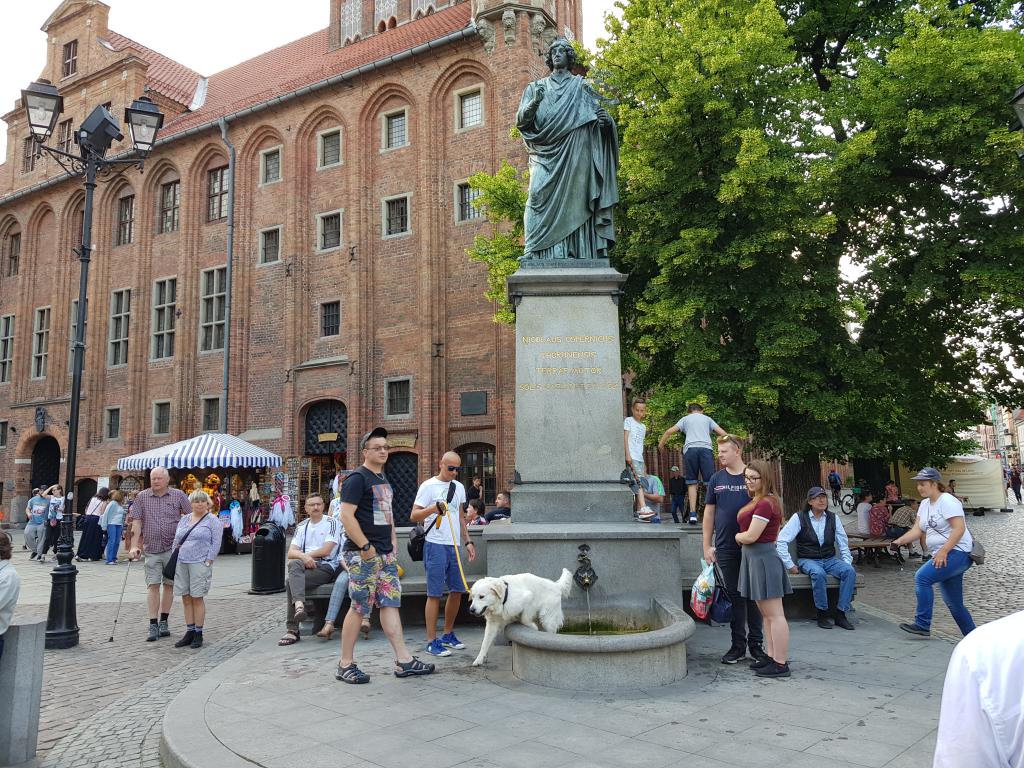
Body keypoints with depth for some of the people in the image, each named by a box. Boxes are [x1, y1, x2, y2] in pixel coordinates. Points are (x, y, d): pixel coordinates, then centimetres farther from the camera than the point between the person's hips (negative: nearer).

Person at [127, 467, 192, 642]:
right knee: (152, 585, -4)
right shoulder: (142, 497, 3)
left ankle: (164, 621, 20)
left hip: (173, 548, 0)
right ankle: (153, 626, -2)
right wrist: (134, 546, -6)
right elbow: (136, 523, 1)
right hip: (152, 549, 0)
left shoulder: (179, 495, 1)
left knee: (169, 585, 8)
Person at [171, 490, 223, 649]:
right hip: (181, 563, 5)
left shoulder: (213, 521, -2)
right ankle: (189, 632, 15)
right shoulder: (184, 519, 16)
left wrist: (208, 562, -13)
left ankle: (198, 634, 5)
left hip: (199, 563, -5)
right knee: (186, 598, 7)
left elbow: (216, 543, -7)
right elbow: (176, 540, 20)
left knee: (197, 598, -3)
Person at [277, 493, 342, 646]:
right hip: (307, 565, 5)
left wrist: (305, 554, 2)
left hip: (326, 566, -5)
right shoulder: (302, 526, 20)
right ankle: (299, 605, -48)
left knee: (291, 582, -27)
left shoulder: (332, 523, 3)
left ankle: (292, 630, -26)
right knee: (293, 564, -32)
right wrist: (304, 557, -14)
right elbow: (291, 553, 8)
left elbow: (326, 551, -9)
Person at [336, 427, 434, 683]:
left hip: (385, 553, 8)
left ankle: (403, 661, 10)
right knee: (359, 607, -2)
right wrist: (365, 547, -19)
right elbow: (346, 516, -18)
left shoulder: (383, 479, 17)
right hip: (362, 554, -8)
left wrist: (393, 541, 14)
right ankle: (346, 665, 10)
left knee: (391, 603, 7)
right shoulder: (357, 479, -10)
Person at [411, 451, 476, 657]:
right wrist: (433, 509, -26)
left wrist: (468, 542, 17)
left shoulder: (459, 487, 14)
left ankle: (448, 635, 26)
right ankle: (432, 641, 3)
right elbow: (414, 516, -9)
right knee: (435, 594, -4)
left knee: (457, 590, 10)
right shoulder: (428, 486, -5)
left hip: (454, 546, 7)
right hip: (435, 545, -7)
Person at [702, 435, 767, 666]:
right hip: (726, 548, 2)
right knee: (734, 596, 8)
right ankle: (738, 644, 18)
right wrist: (707, 546, 4)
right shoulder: (716, 479, 6)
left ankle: (756, 643, 17)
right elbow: (709, 512, 8)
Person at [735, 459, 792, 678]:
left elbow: (750, 536, -18)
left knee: (774, 614, -5)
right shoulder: (756, 501, 14)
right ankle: (772, 657, 24)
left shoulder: (765, 504, -18)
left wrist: (737, 536, -2)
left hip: (763, 558, -11)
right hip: (754, 558, 11)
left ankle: (781, 664, 0)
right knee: (766, 613, 16)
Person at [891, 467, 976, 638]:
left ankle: (922, 625, -18)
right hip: (942, 556, 10)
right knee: (954, 603, 12)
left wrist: (943, 551, -26)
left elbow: (959, 529, -21)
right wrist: (899, 541, -10)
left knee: (922, 576, -24)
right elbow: (916, 530, 7)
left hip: (957, 552, -10)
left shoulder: (947, 501, -12)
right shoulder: (925, 504, 14)